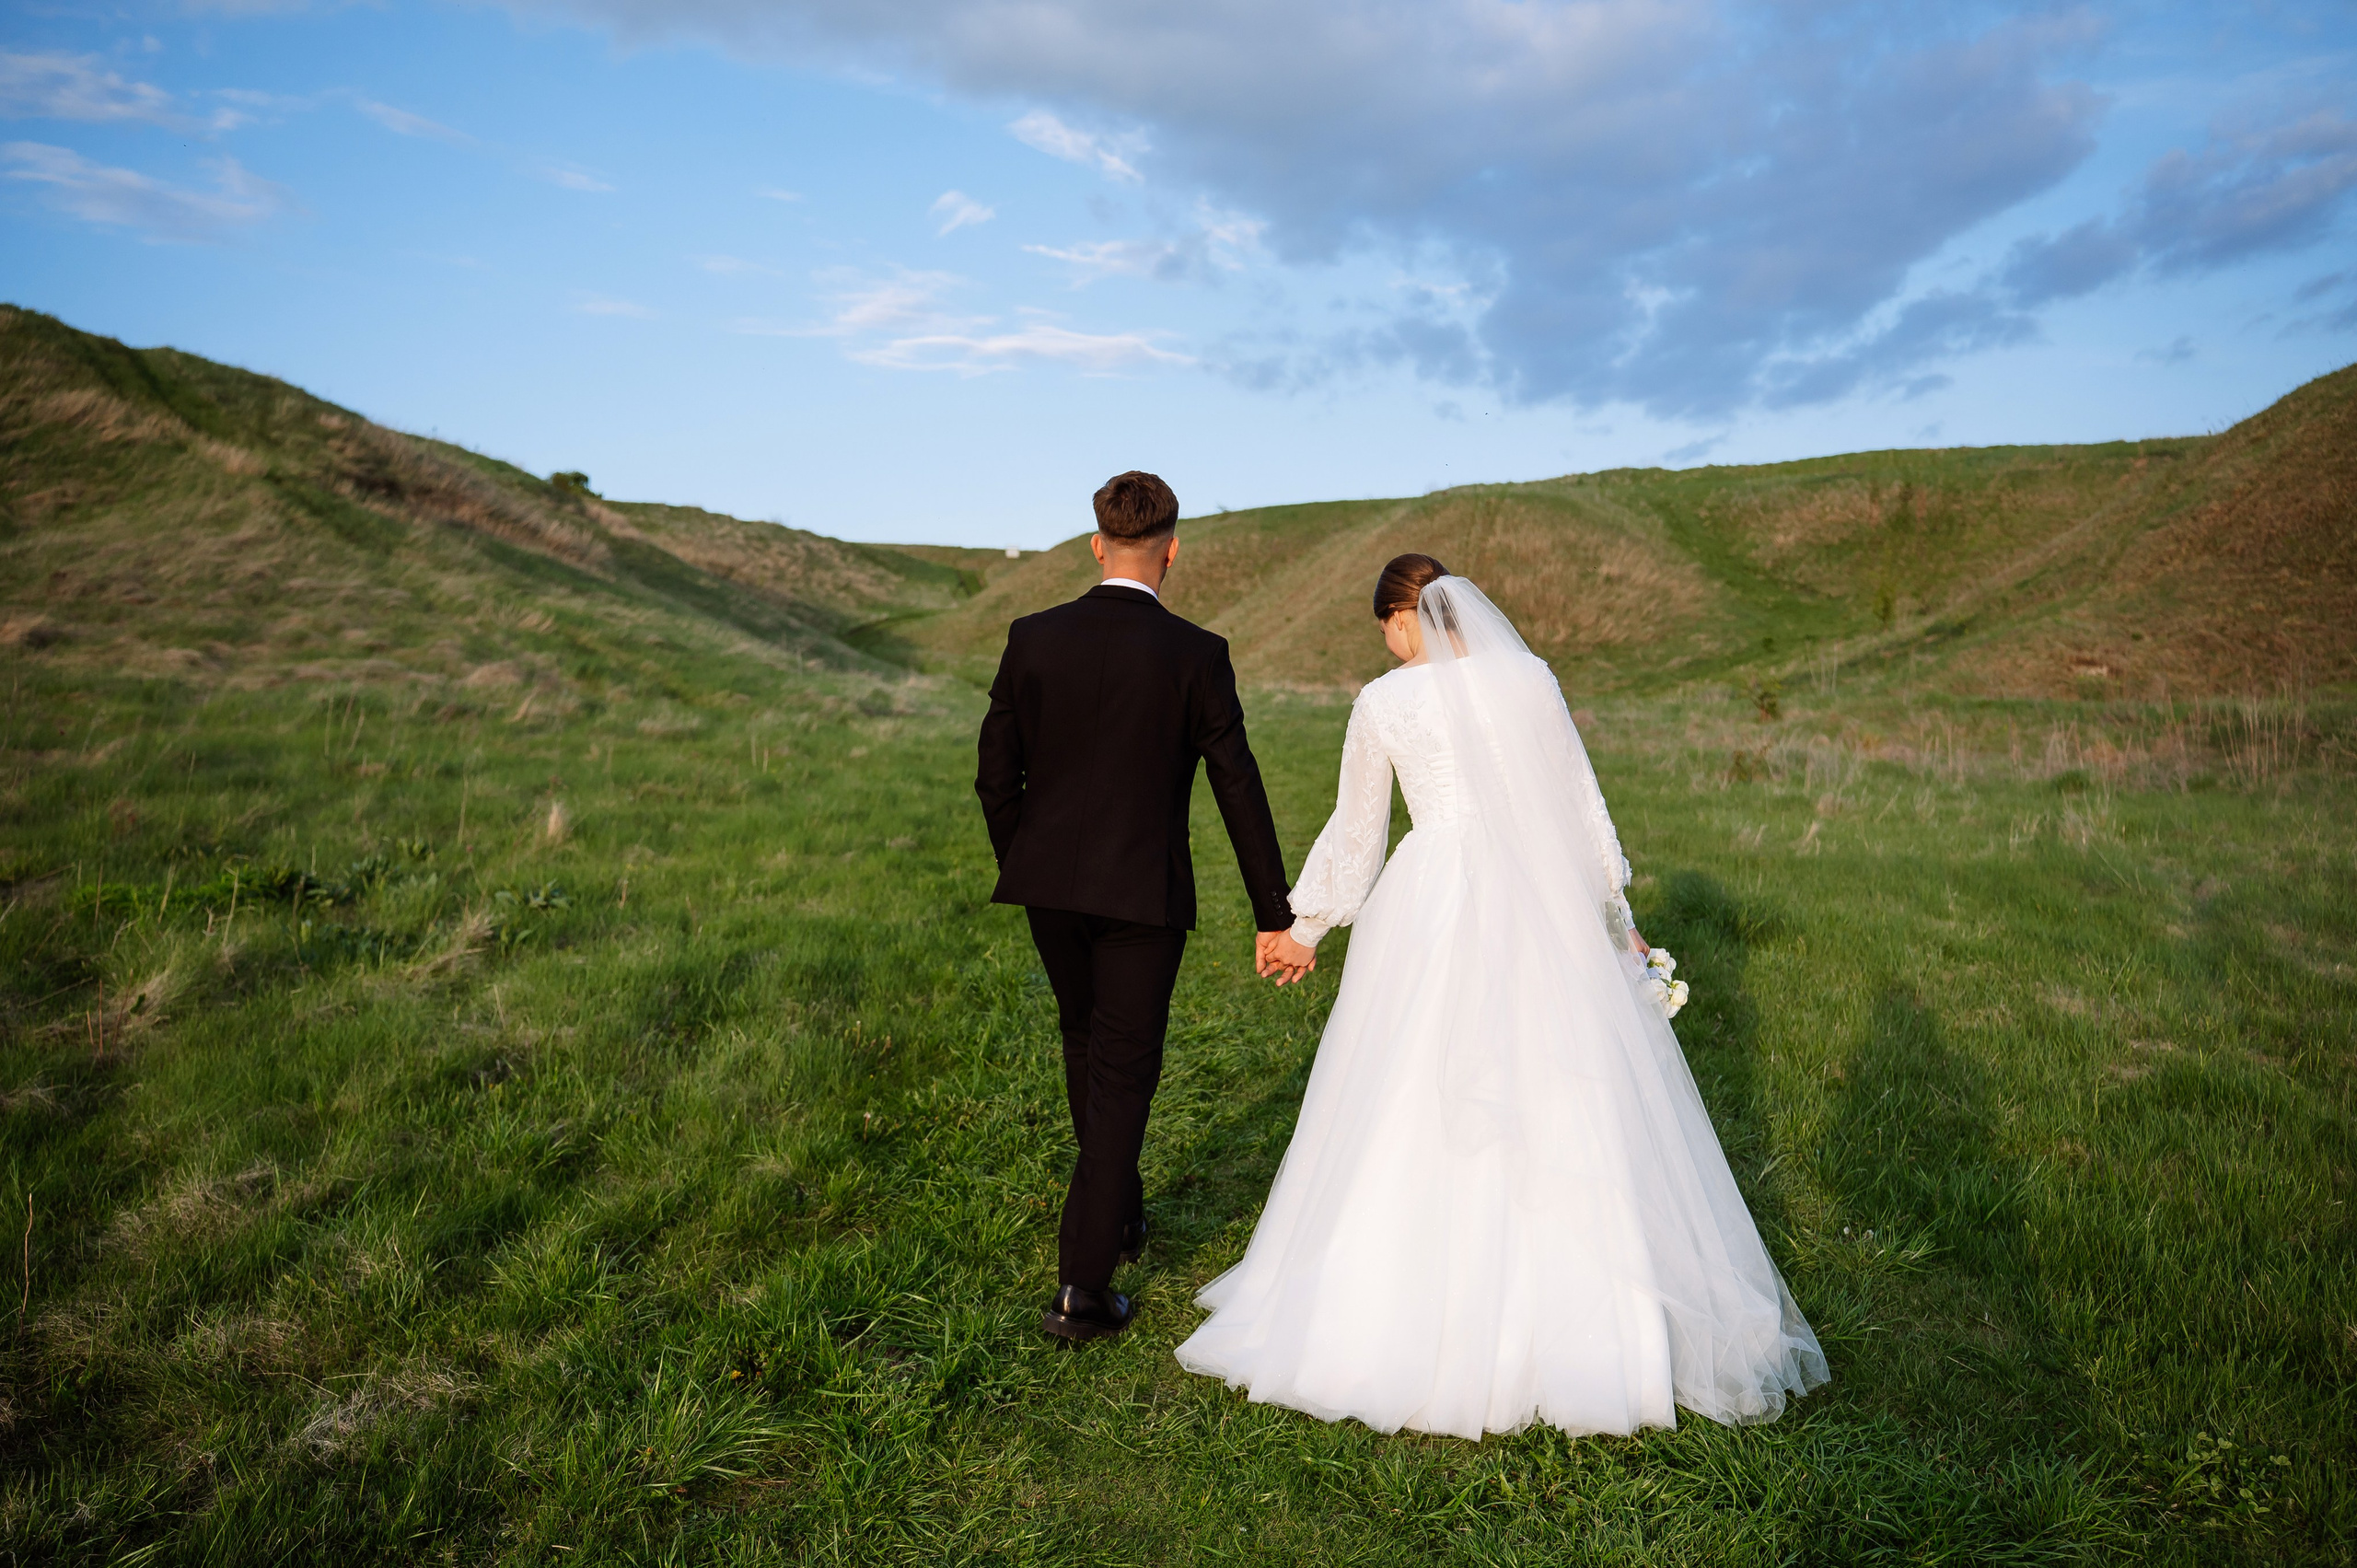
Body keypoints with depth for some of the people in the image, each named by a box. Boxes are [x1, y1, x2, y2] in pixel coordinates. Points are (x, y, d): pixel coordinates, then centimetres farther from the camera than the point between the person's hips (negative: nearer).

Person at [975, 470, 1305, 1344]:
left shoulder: (1032, 640, -3)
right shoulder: (1196, 656, -10)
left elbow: (996, 776, 0)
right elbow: (1240, 792, -9)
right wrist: (1274, 917, -1)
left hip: (1051, 881, 4)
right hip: (1143, 893, -3)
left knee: (1087, 1042, 25)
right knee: (1122, 1078, 6)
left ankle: (1119, 1215, 42)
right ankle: (1081, 1287, 4)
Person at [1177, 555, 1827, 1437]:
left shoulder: (1383, 703, -2)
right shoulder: (1532, 679, 4)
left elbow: (1355, 833, 5)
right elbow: (1582, 807, 8)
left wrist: (1306, 930, 18)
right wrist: (1614, 916, 18)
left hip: (1430, 911, -2)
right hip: (1544, 904, 2)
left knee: (1420, 1110, 7)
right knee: (1564, 1107, 9)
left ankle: (1410, 1313, 16)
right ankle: (1585, 1317, 16)